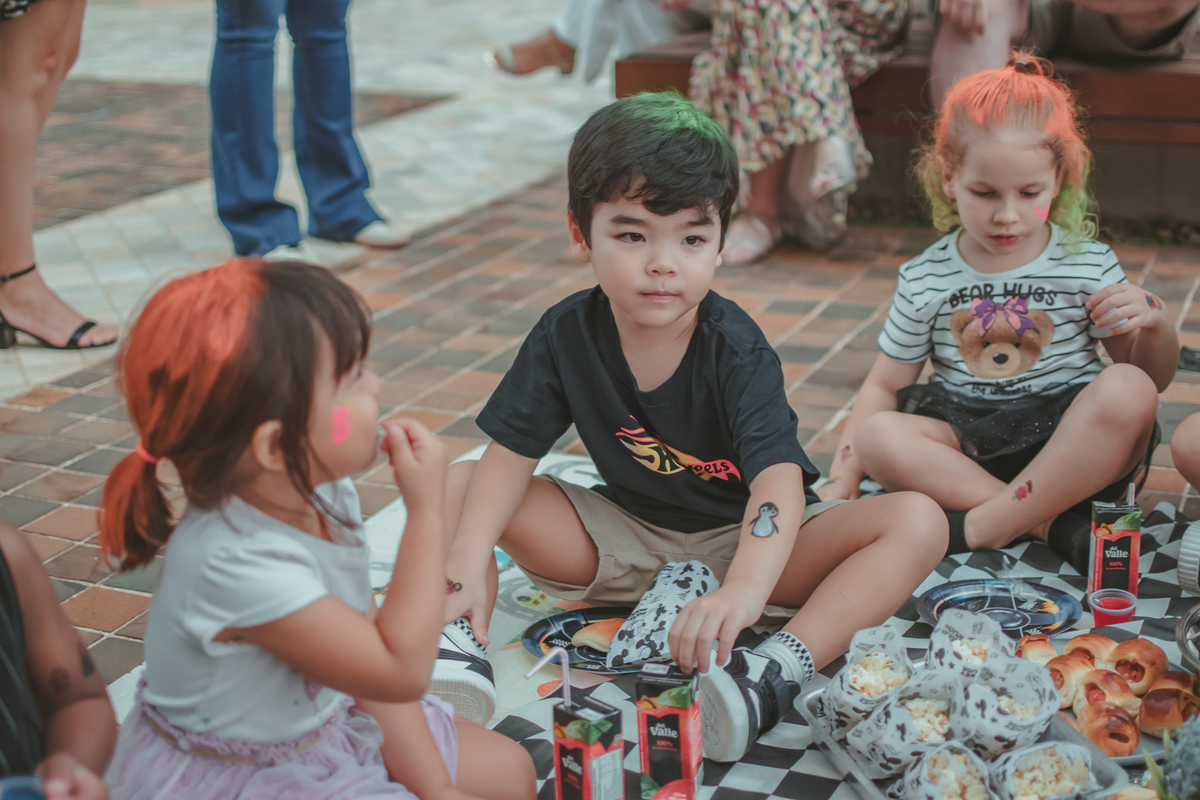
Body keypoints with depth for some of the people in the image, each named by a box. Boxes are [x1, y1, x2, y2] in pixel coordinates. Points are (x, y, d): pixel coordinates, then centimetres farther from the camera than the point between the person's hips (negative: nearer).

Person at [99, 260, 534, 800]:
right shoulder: (236, 562, -36)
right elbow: (401, 670, -30)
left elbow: (374, 652, -1)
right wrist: (427, 510, -26)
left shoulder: (325, 494, -9)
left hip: (324, 727, 8)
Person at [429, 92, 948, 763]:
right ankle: (461, 642, -27)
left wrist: (745, 590, -56)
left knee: (918, 523, -28)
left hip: (741, 539, -2)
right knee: (459, 486, -10)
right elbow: (512, 454, -11)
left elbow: (780, 478, -36)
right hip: (623, 542, 3)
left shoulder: (737, 349, -23)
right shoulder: (567, 335, -11)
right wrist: (468, 562, -29)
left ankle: (775, 676, -45)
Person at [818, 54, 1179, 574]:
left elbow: (1155, 378, 5)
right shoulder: (925, 281, 2)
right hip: (971, 443, 1)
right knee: (876, 436, -26)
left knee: (1128, 391, -31)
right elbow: (885, 385, 6)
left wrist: (1152, 324, -17)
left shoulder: (1088, 266, 0)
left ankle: (979, 527, -26)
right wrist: (843, 479, -5)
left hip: (1072, 444, -1)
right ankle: (1055, 525, -26)